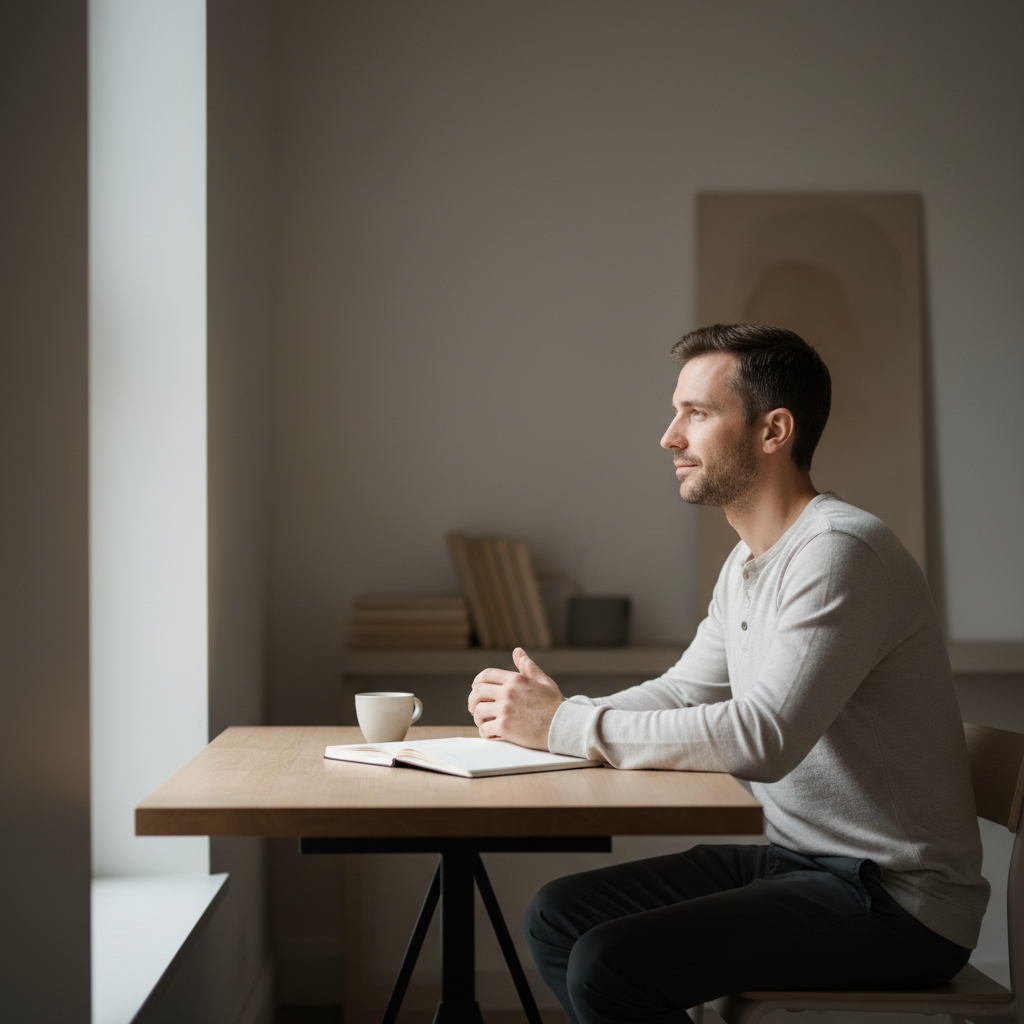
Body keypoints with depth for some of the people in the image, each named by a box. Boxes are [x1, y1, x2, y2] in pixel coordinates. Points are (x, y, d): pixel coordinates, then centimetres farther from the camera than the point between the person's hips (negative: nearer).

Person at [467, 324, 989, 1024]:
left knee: (609, 966, -22)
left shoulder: (840, 551, -19)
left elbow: (762, 738, -28)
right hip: (797, 860, 9)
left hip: (896, 899, -9)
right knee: (559, 915, 5)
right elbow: (684, 693, 18)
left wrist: (566, 725, -21)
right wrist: (544, 712, -1)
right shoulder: (747, 564, 14)